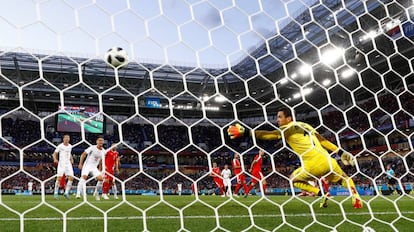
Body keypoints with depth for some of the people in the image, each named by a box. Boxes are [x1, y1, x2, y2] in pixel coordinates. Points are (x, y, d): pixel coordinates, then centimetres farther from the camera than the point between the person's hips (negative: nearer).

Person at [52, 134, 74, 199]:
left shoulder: (70, 146, 11)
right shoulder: (60, 146, -3)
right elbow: (54, 154, 1)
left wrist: (71, 159, 11)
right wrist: (55, 159, -19)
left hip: (68, 164, 4)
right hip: (61, 163, -4)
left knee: (71, 178, -8)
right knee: (59, 178, -10)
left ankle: (66, 192, 2)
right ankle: (56, 192, 4)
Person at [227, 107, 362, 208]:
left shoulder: (288, 129, -1)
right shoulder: (306, 125, 19)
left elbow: (268, 135, -14)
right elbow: (323, 140, 19)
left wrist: (245, 132, -18)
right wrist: (340, 152, 24)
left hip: (314, 165, -6)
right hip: (327, 161, 6)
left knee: (294, 179, 21)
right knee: (343, 178, 32)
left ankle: (322, 194, 4)